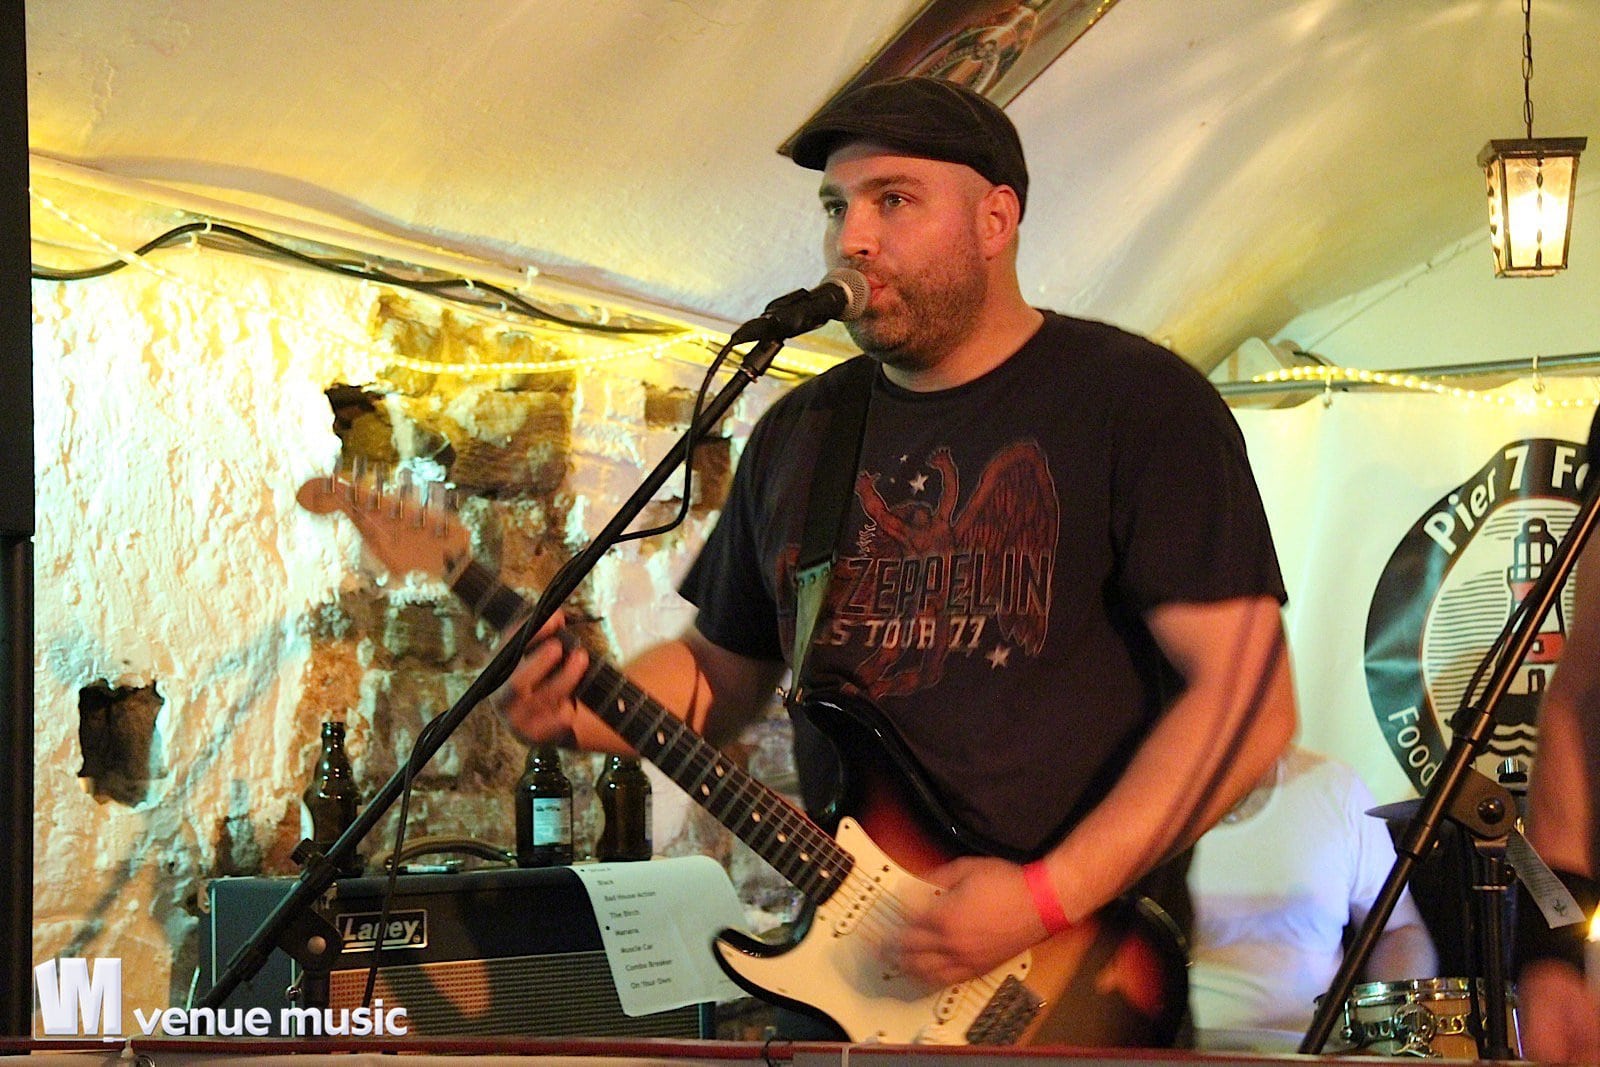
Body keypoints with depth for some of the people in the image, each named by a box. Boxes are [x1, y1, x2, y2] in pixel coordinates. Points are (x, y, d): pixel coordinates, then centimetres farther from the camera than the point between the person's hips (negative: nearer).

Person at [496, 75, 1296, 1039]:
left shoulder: (1135, 403, -6)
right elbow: (724, 668, 22)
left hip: (1084, 968, -5)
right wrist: (582, 709, 1)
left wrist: (1053, 895, -21)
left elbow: (1247, 695, -13)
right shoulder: (798, 434, 12)